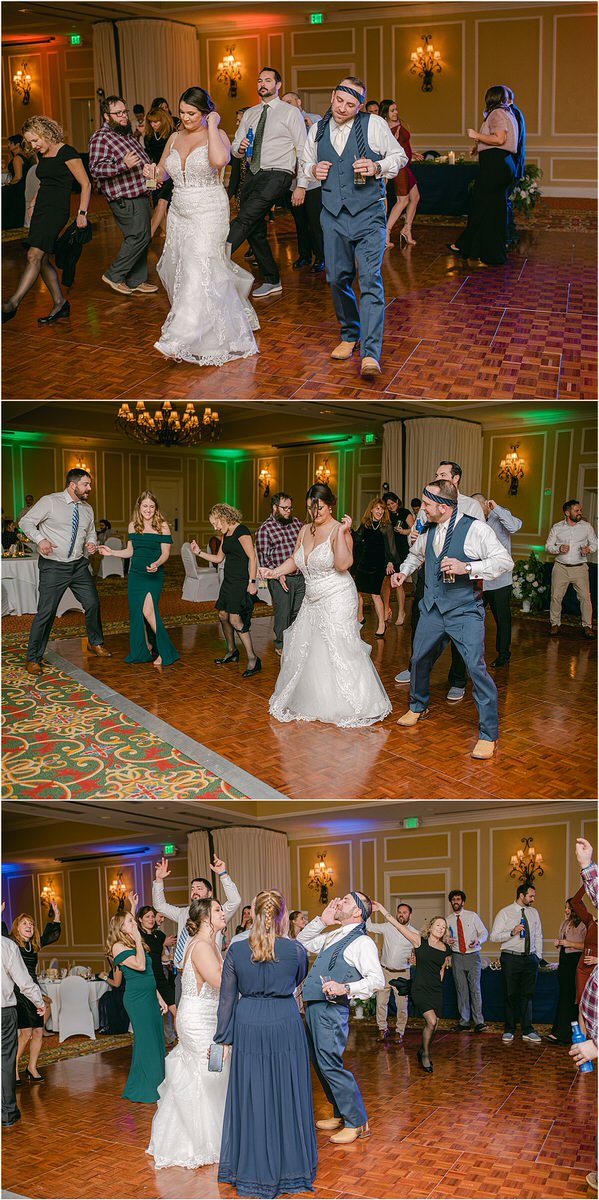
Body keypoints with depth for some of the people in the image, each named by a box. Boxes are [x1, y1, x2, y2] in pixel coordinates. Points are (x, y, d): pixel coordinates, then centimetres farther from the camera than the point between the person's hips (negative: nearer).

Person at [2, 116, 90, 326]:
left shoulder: (67, 153, -8)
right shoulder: (42, 155, 15)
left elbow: (86, 184, -8)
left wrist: (82, 213, -13)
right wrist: (33, 205, 20)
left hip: (57, 210, -9)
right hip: (41, 209, 9)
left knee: (34, 255, -18)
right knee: (42, 260, 5)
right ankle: (60, 304, 14)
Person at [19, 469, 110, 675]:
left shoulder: (87, 509, 8)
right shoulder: (50, 502, -10)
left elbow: (91, 532, 22)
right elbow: (26, 522, -7)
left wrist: (91, 543, -1)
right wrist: (40, 539, -24)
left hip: (79, 565, 6)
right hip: (53, 567, -6)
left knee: (93, 604, 8)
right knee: (46, 612, -7)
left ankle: (95, 643, 35)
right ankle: (33, 659, 3)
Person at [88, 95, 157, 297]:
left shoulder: (127, 133, 17)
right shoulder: (101, 138, -13)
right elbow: (96, 169, -25)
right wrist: (123, 165, -36)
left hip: (140, 194, 10)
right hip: (126, 199, -10)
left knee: (140, 238, 11)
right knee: (139, 236, -13)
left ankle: (136, 281, 19)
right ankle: (114, 275, -1)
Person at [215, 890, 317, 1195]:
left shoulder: (236, 950, -6)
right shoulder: (295, 949, -8)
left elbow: (227, 998, -1)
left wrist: (224, 1038, 6)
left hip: (248, 1027, 1)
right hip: (285, 1024, -1)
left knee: (251, 1096, 10)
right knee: (286, 1095, 10)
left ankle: (252, 1169, 21)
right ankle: (289, 1166, 22)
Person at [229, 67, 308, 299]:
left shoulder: (290, 113, 0)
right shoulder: (250, 113, 16)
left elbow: (303, 151, -3)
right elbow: (234, 148, 16)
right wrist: (240, 148, -9)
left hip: (277, 175, -7)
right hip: (252, 175, 7)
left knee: (245, 218, -24)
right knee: (255, 231, 7)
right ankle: (272, 282, 17)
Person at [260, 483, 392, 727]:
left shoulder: (339, 530, -13)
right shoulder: (305, 530, 9)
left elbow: (343, 564, -28)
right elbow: (295, 560, 21)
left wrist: (342, 533, -31)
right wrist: (274, 572, 7)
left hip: (337, 599, -8)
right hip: (313, 601, 8)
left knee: (340, 651, -8)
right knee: (301, 650, 10)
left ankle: (353, 708, 1)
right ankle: (308, 702, 25)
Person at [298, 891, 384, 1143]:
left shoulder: (361, 942, -10)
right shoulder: (332, 936, 16)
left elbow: (377, 980, -18)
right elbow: (301, 942, 27)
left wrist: (345, 988, -29)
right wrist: (321, 920, 14)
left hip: (331, 1009, -9)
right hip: (314, 1006, 9)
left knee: (330, 1065, -10)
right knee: (320, 1064, 16)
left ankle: (357, 1122, 0)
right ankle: (341, 1115, 29)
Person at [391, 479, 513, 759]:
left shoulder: (474, 529, -14)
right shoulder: (429, 531, 7)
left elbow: (505, 561, -19)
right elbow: (416, 554, 30)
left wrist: (466, 567, -27)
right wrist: (404, 571, 12)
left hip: (464, 612, -7)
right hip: (432, 609, 7)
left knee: (477, 668, -14)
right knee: (419, 659, 18)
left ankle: (489, 734, -5)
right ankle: (418, 707, 46)